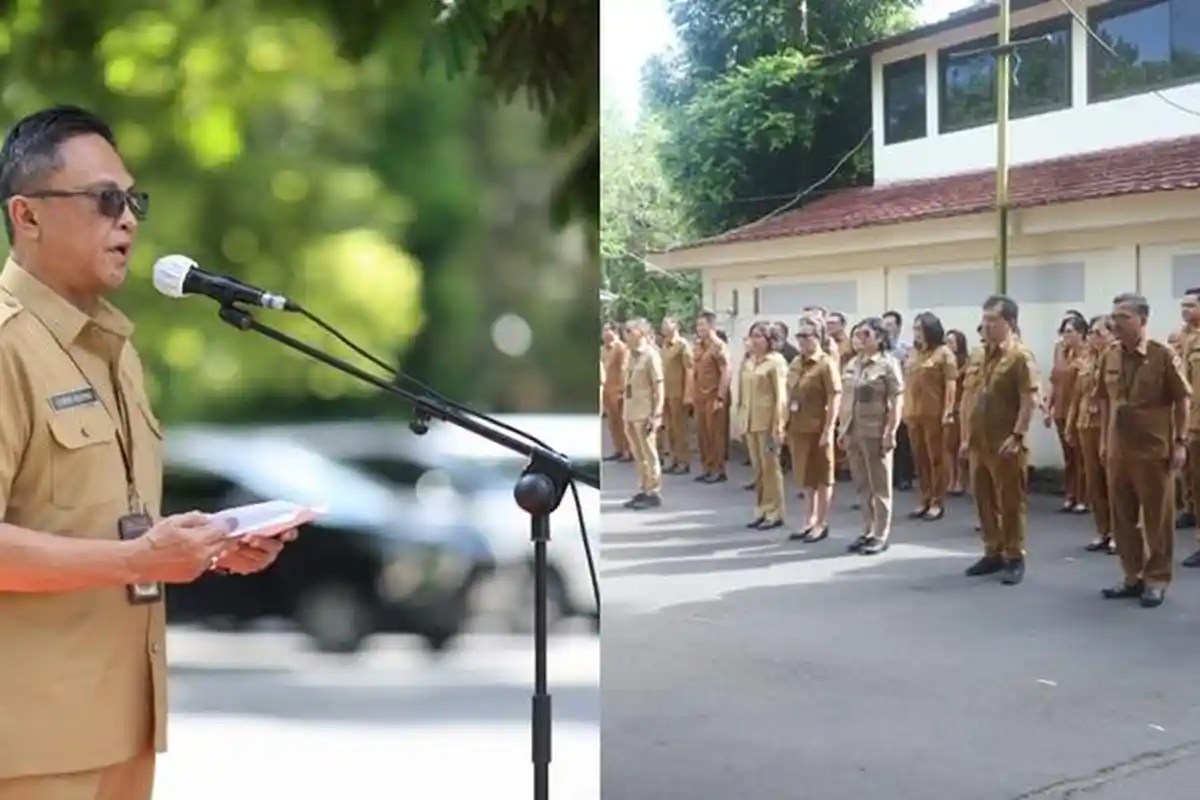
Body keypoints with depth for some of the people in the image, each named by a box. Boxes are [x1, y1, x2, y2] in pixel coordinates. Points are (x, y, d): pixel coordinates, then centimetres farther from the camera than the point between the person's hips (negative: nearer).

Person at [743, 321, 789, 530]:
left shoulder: (776, 361, -8)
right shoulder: (753, 361, 14)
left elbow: (781, 396, -12)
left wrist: (778, 425, -17)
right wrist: (746, 421, 12)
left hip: (769, 421, -7)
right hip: (753, 421, 7)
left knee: (770, 468, -2)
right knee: (758, 469, 10)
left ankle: (774, 514, 5)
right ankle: (762, 511, 17)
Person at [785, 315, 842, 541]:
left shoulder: (826, 364, -12)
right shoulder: (795, 364, 10)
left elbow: (835, 399, -16)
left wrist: (828, 430, -20)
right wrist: (787, 425, 11)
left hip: (817, 428, -7)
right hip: (798, 428, 7)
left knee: (822, 476, 4)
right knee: (806, 476, 16)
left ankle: (822, 523, 12)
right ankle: (811, 519, 28)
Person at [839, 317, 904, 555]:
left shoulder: (888, 363, -7)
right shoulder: (852, 364, 12)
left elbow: (897, 401, -11)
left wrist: (891, 432, -17)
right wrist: (843, 429, 11)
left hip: (876, 432, -6)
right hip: (854, 432, 6)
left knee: (879, 486, 2)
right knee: (862, 485, 13)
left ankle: (881, 535, 8)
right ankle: (867, 531, 22)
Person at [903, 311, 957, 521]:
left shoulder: (943, 352, -3)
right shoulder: (912, 352, 15)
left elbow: (951, 384, -7)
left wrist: (947, 411, -13)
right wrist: (904, 408, 10)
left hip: (934, 414, -6)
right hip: (913, 413, 6)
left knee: (937, 457, 0)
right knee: (920, 458, 10)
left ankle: (938, 502, 6)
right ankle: (925, 501, 18)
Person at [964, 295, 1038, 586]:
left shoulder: (1020, 355, -10)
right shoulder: (982, 355, 13)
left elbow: (1030, 400, -16)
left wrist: (1017, 435, -21)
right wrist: (968, 433, 14)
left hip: (1005, 444, -7)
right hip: (980, 442, 8)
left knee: (1011, 502, 1)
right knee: (984, 501, 13)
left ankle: (1015, 558, 10)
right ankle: (993, 553, 24)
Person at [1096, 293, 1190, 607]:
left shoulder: (1164, 356, -9)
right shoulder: (1110, 358, 6)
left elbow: (1183, 400, -5)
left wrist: (1180, 442, -8)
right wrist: (1104, 439, 12)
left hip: (1154, 451, -5)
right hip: (1118, 450, 5)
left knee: (1157, 518, 4)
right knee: (1122, 517, 11)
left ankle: (1157, 580, 14)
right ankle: (1133, 576, 23)